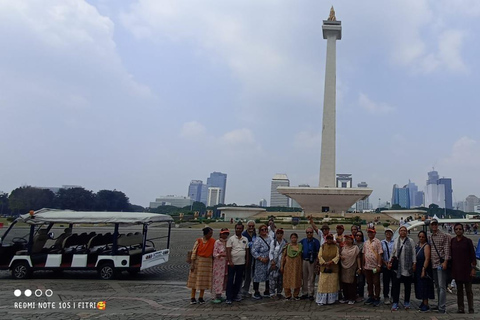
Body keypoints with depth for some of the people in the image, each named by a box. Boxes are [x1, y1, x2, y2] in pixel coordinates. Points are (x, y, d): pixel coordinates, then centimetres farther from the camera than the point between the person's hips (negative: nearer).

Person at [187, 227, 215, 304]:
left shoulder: (213, 241, 0)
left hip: (207, 262, 2)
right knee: (195, 279, 3)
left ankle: (201, 297, 19)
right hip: (198, 261, -2)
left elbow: (214, 252, 5)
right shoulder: (199, 241, -7)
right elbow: (194, 252, -6)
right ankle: (193, 298, 13)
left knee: (204, 280, 6)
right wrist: (192, 264, -9)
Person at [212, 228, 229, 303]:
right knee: (218, 279, -3)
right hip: (218, 263, -5)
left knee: (224, 279, 9)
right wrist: (220, 255, -25)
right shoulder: (217, 242, -7)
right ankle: (217, 296, 6)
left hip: (226, 264, 5)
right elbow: (214, 254, -11)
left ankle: (219, 295, 21)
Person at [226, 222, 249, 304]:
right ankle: (229, 298, 4)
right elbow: (228, 251, -8)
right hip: (232, 263, -4)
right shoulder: (231, 239, -3)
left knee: (238, 280, 11)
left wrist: (247, 261, 10)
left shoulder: (245, 239, 9)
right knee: (230, 280, -1)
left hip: (241, 263, 4)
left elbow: (247, 251, 15)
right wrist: (230, 261, -15)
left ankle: (235, 295, 23)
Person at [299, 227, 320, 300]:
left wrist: (316, 262, -10)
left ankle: (310, 294, 7)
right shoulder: (303, 241, 11)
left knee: (311, 278, 0)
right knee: (304, 277, 9)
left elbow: (318, 252, -3)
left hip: (312, 261, -4)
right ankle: (305, 293, 18)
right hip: (304, 261, 4)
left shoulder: (316, 241, -1)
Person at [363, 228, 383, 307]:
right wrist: (363, 265, 12)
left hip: (375, 267, -5)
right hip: (367, 267, 6)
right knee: (369, 283, 13)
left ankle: (377, 298, 10)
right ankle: (371, 297, 23)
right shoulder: (365, 243, 12)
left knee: (376, 283, 1)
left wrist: (379, 265, -15)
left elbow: (380, 254, -9)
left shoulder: (377, 242, -5)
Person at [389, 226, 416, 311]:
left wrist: (414, 263, -7)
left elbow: (413, 253, 0)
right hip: (397, 267, 2)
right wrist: (390, 261, 9)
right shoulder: (396, 241, 11)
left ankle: (406, 302, 22)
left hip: (407, 267, -2)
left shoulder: (410, 241, 2)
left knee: (407, 285, 8)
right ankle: (395, 303, 4)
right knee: (395, 285, -1)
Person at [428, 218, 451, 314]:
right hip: (433, 264, 7)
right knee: (437, 286, 13)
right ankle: (440, 305, 22)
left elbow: (446, 249, -9)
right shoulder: (429, 237, 14)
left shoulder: (444, 236, -4)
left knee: (442, 286, -9)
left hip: (441, 264, -6)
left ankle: (442, 308, -10)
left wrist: (445, 262, -17)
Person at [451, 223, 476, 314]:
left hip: (466, 269, -3)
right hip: (456, 269, 3)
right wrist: (451, 268, 7)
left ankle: (471, 309, 10)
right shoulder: (452, 241, 6)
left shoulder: (468, 241, -4)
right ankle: (461, 308, 16)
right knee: (459, 290, 9)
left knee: (468, 290, 3)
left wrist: (473, 268, -8)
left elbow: (472, 255, -3)